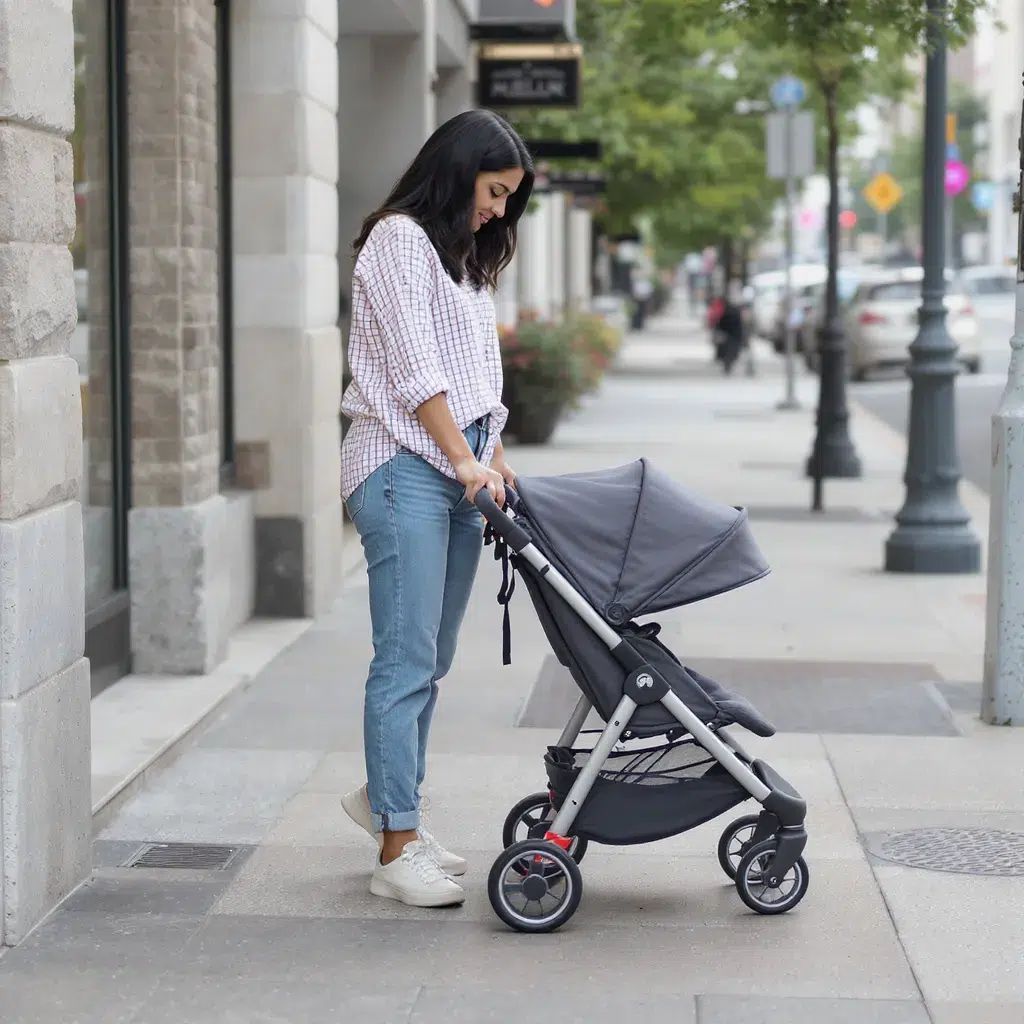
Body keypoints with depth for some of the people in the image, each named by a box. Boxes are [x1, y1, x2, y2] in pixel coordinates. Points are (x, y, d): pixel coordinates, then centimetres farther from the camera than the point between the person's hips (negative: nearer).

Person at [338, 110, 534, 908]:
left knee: (433, 658, 11)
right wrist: (465, 459, -18)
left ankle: (386, 796, 27)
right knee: (407, 660, -10)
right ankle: (397, 851, -7)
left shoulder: (465, 256, 23)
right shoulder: (399, 239, -5)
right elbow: (414, 366, -14)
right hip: (406, 467, -9)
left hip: (461, 469, 9)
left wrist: (496, 459, 13)